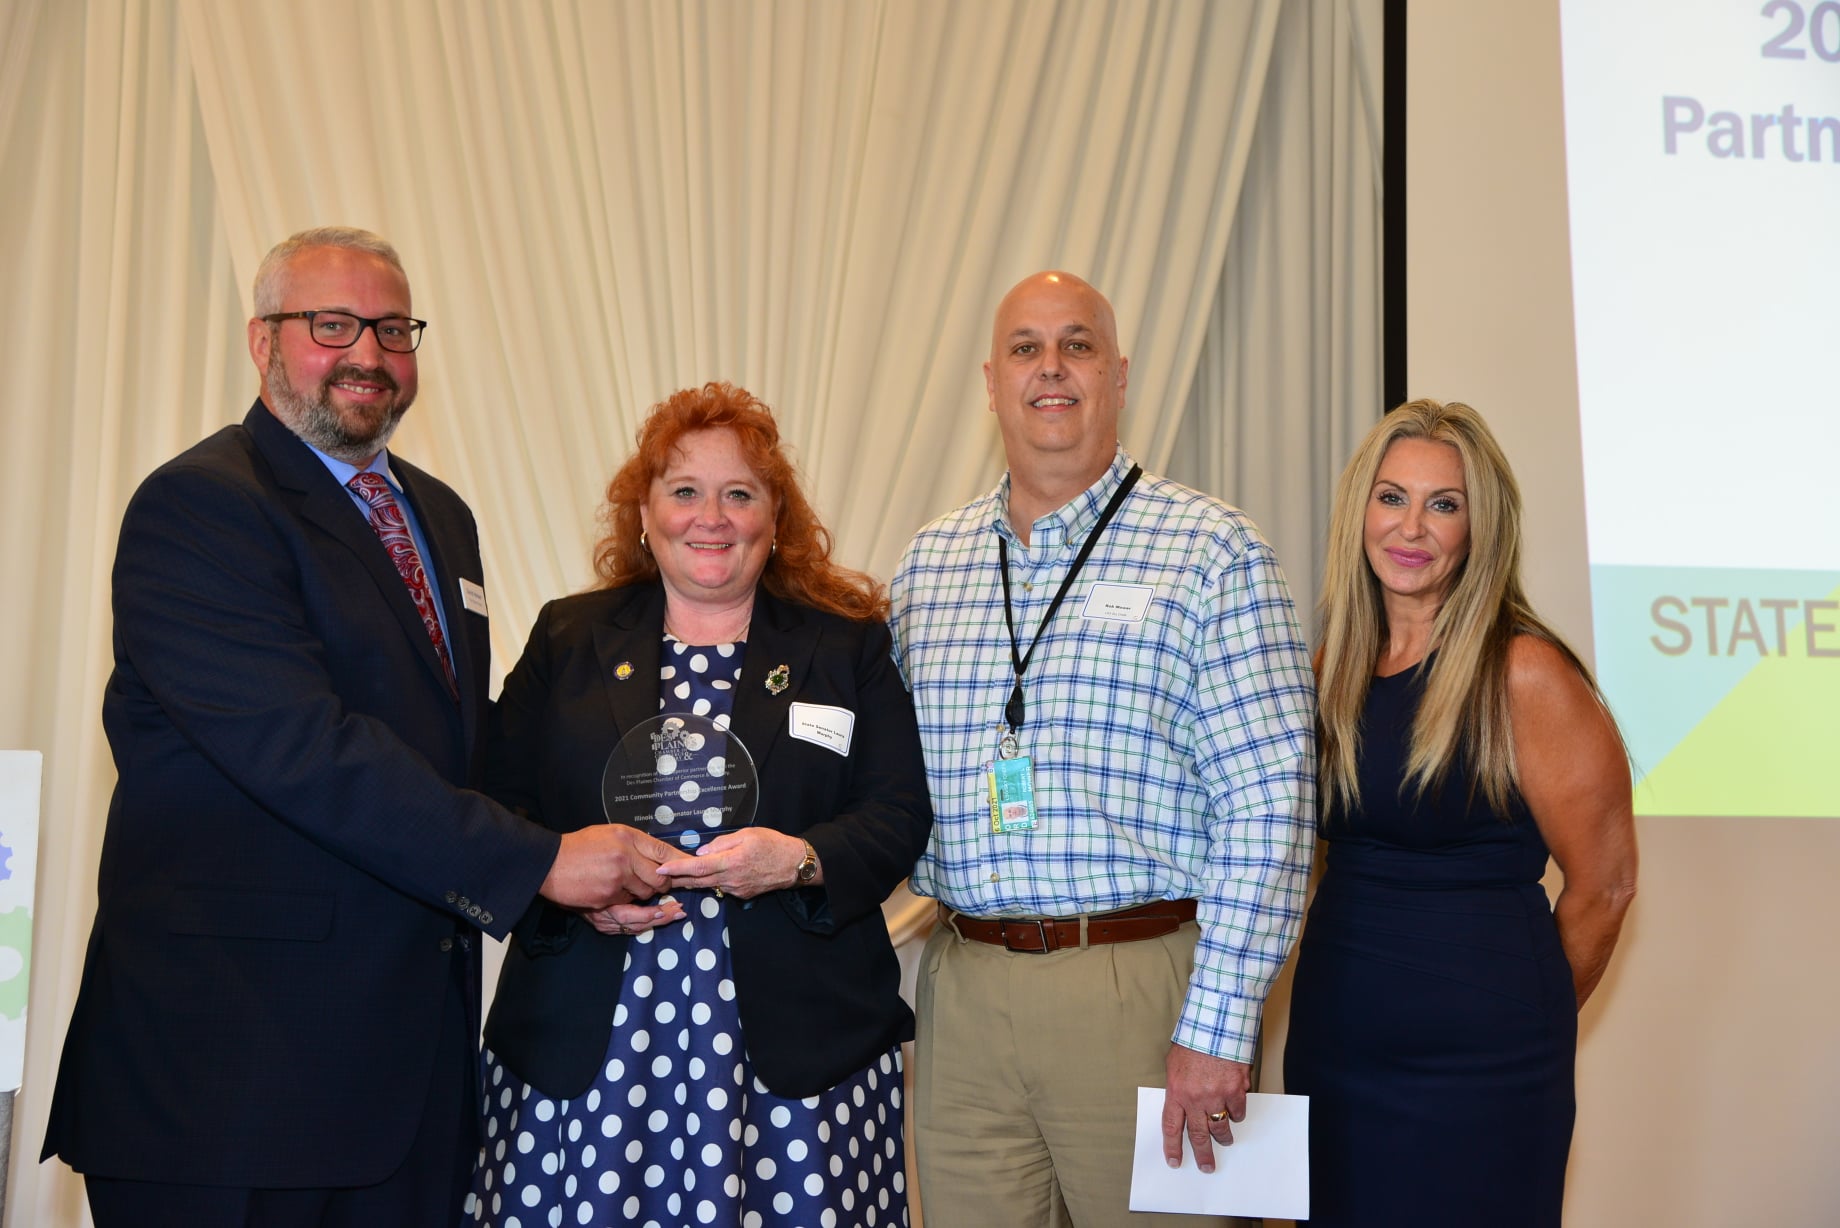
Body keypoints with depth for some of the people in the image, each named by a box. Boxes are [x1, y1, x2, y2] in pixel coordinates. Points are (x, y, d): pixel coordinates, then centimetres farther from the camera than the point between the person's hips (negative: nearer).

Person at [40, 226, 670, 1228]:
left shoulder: (440, 515, 17)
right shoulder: (195, 506, -11)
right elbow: (303, 748, -21)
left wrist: (589, 873, 2)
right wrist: (535, 862, -20)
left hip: (417, 1032, 7)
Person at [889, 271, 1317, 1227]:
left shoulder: (1212, 551, -4)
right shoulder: (928, 561, 11)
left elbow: (1267, 806, -9)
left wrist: (1217, 1030, -13)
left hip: (1143, 988, -4)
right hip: (964, 994, 4)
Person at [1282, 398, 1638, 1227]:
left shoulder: (1524, 674, -12)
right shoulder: (1333, 671, 5)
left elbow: (1602, 885, -6)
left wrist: (1521, 1021, 6)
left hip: (1476, 1069, -5)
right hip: (1330, 1048, 6)